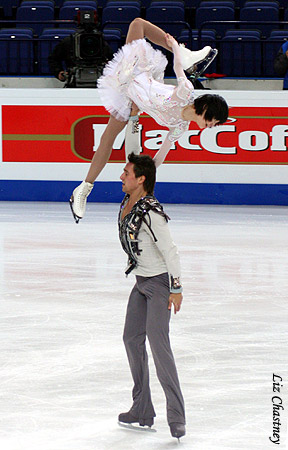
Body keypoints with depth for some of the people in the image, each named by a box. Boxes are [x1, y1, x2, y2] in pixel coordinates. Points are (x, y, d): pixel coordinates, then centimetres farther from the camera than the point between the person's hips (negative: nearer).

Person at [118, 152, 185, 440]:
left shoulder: (150, 213, -25)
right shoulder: (126, 205, 3)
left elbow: (170, 251, -24)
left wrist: (176, 289, -21)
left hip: (159, 282, -10)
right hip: (141, 281, 10)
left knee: (158, 343, -14)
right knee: (132, 339, 10)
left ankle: (176, 416, -11)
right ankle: (142, 411, 20)